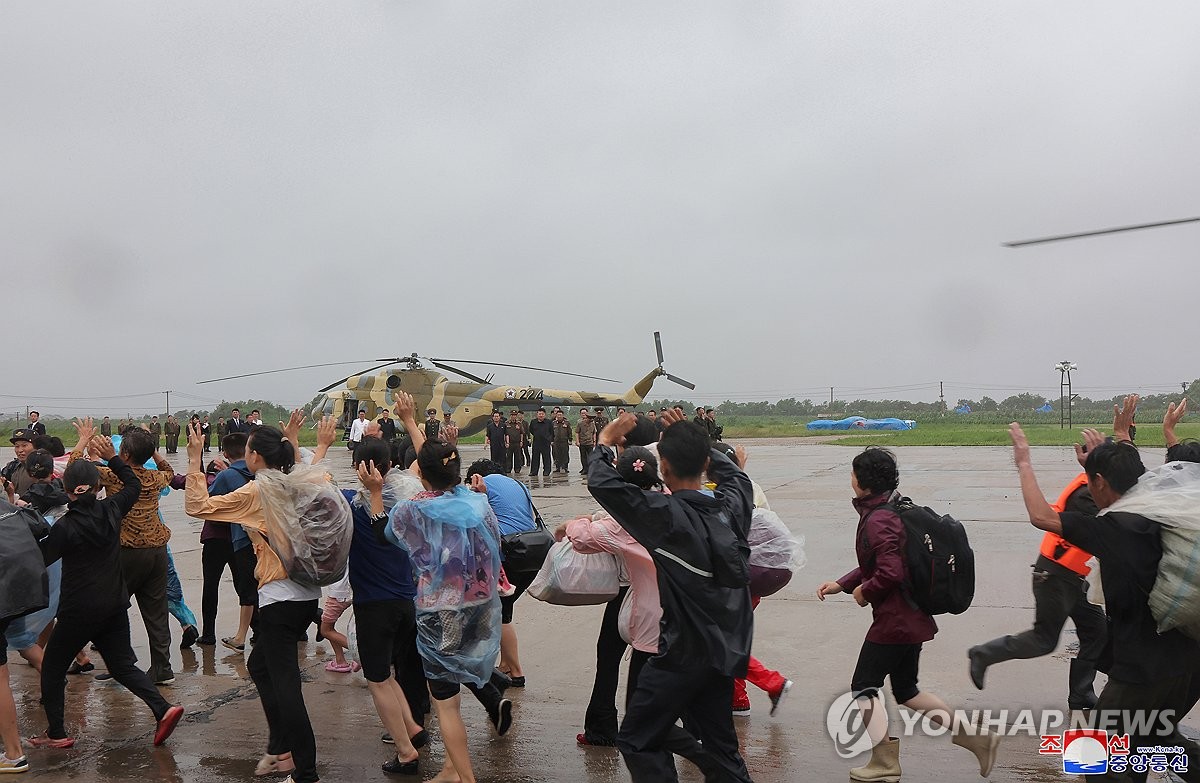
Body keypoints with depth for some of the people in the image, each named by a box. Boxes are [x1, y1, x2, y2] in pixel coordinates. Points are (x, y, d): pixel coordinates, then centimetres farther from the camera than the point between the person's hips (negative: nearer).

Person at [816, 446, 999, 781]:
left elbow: (890, 573, -30)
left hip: (893, 620, -10)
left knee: (863, 688, 4)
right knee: (906, 691, 21)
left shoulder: (878, 520, -22)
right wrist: (842, 584, 11)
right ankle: (976, 737, 23)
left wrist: (864, 592, -13)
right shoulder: (893, 510, 10)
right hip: (913, 618, 10)